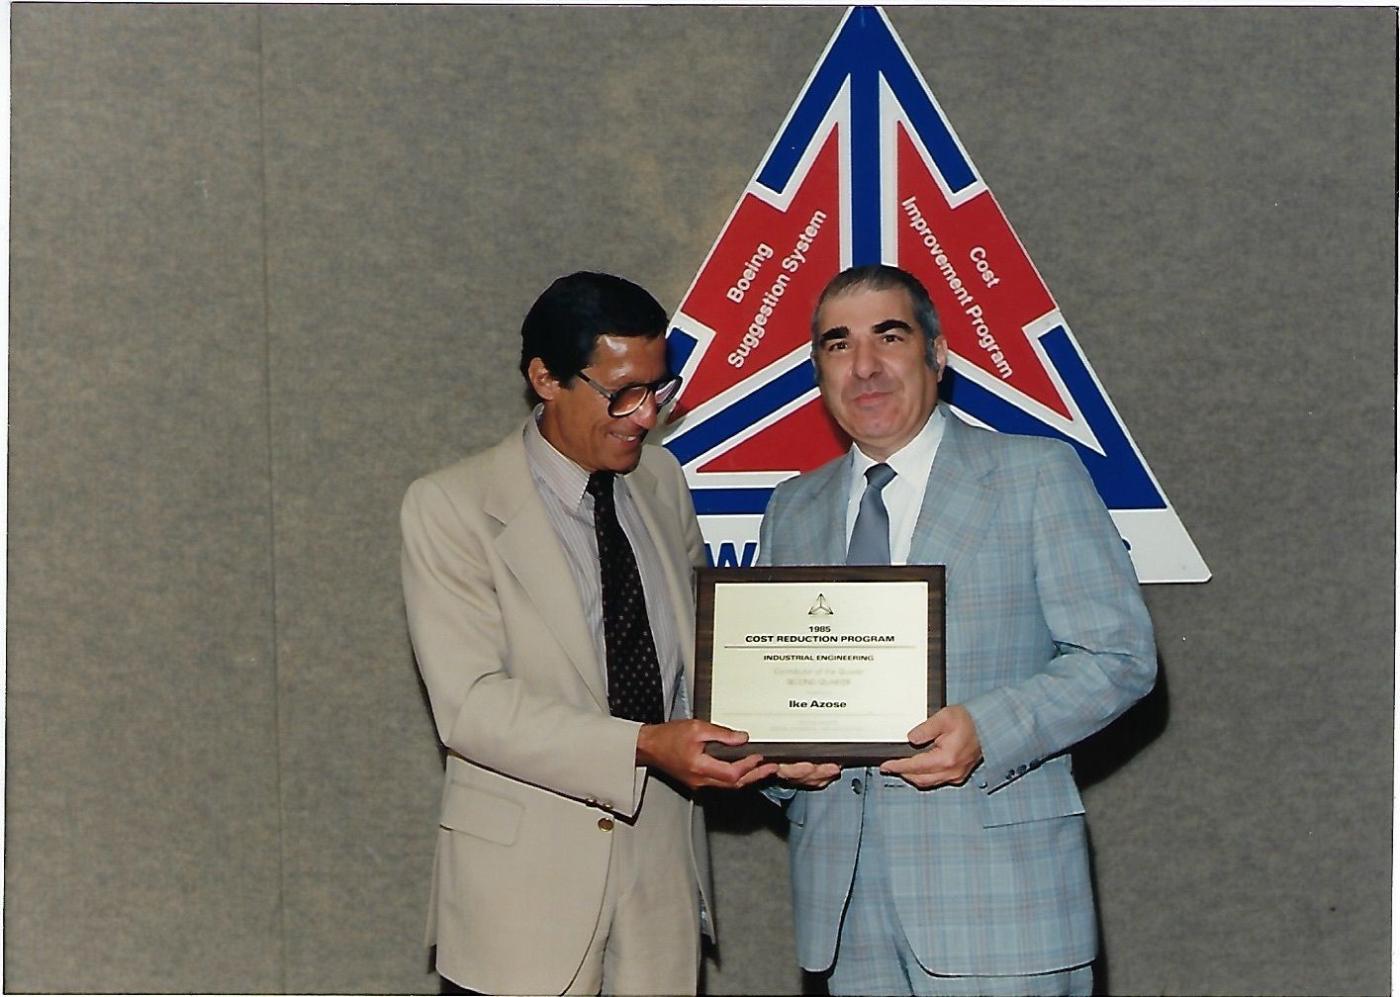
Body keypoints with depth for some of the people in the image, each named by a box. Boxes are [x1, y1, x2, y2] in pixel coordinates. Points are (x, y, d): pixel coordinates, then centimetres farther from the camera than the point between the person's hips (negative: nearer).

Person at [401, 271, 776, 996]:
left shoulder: (662, 483, 10)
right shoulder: (450, 507, -9)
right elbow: (471, 704, -17)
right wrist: (643, 745, -27)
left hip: (665, 870, 5)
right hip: (526, 878, -5)